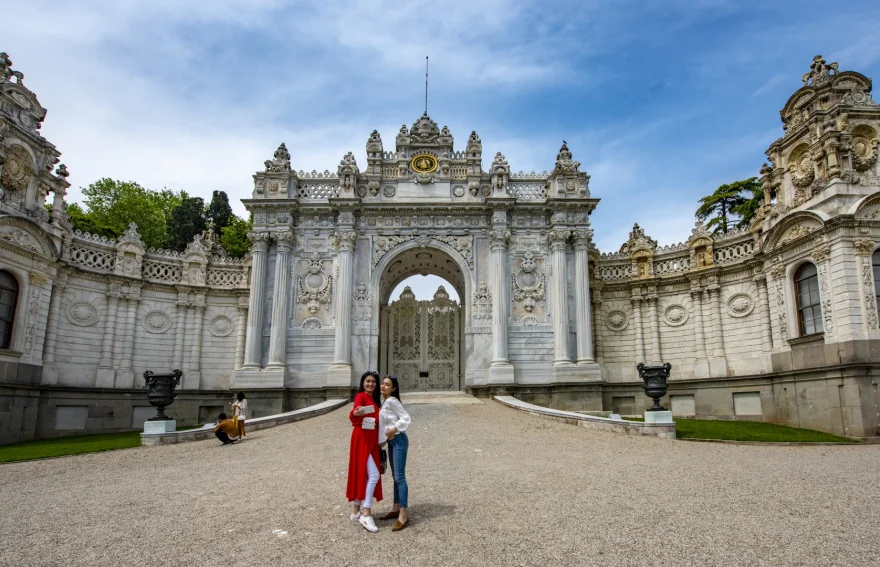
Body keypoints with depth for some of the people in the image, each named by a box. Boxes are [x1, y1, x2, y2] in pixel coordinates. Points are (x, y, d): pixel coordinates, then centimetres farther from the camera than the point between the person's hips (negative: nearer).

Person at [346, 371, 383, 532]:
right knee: (373, 475, -14)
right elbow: (353, 416, -29)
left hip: (371, 440, 9)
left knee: (363, 475, 13)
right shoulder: (361, 396, -11)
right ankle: (366, 514, -11)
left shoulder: (374, 399, 14)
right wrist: (354, 414, -46)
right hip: (362, 439, -9)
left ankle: (356, 511, 22)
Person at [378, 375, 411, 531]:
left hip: (398, 440, -10)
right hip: (391, 441, 10)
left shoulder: (392, 401, -14)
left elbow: (407, 418, -18)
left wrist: (394, 429, -24)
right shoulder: (384, 402, 13)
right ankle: (396, 508, 25)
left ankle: (403, 515, -7)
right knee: (395, 476, 15)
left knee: (400, 477, -9)